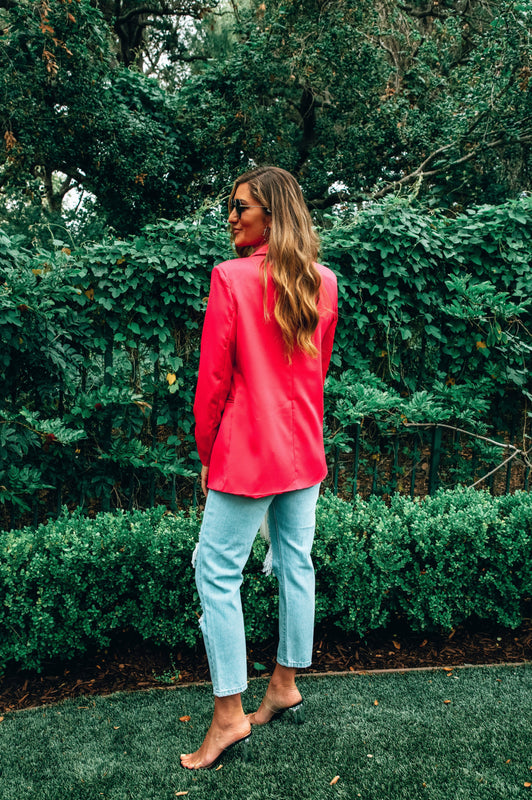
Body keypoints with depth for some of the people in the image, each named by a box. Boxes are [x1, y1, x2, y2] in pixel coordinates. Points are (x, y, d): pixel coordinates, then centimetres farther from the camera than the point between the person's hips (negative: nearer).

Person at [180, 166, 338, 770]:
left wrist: (207, 454, 1)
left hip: (249, 451, -7)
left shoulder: (231, 278, -14)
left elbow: (213, 379, -11)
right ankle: (285, 686, 31)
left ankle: (230, 715, 10)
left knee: (216, 573, 3)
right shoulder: (323, 282, 5)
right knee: (295, 563, 15)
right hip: (305, 451, 7)